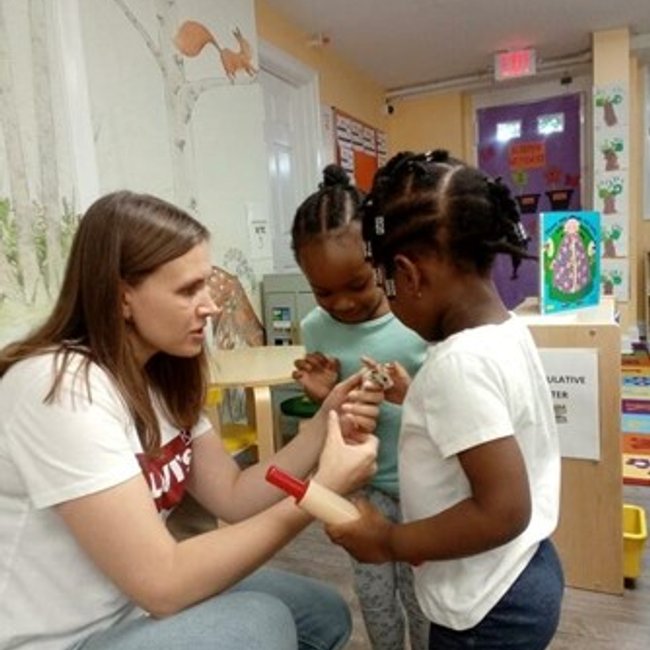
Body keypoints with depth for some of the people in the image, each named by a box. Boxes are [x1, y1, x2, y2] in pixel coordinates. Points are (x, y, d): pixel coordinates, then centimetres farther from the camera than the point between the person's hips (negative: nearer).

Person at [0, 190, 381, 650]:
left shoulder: (161, 374, 0)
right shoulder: (63, 389, -27)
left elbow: (233, 497, -2)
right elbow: (163, 584, -29)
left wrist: (325, 426, -15)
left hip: (130, 606, 8)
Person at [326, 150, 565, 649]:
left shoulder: (460, 363, -29)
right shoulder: (508, 332, -3)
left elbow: (503, 511, -29)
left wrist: (387, 542, -19)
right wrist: (417, 399, 11)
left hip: (491, 609, -8)